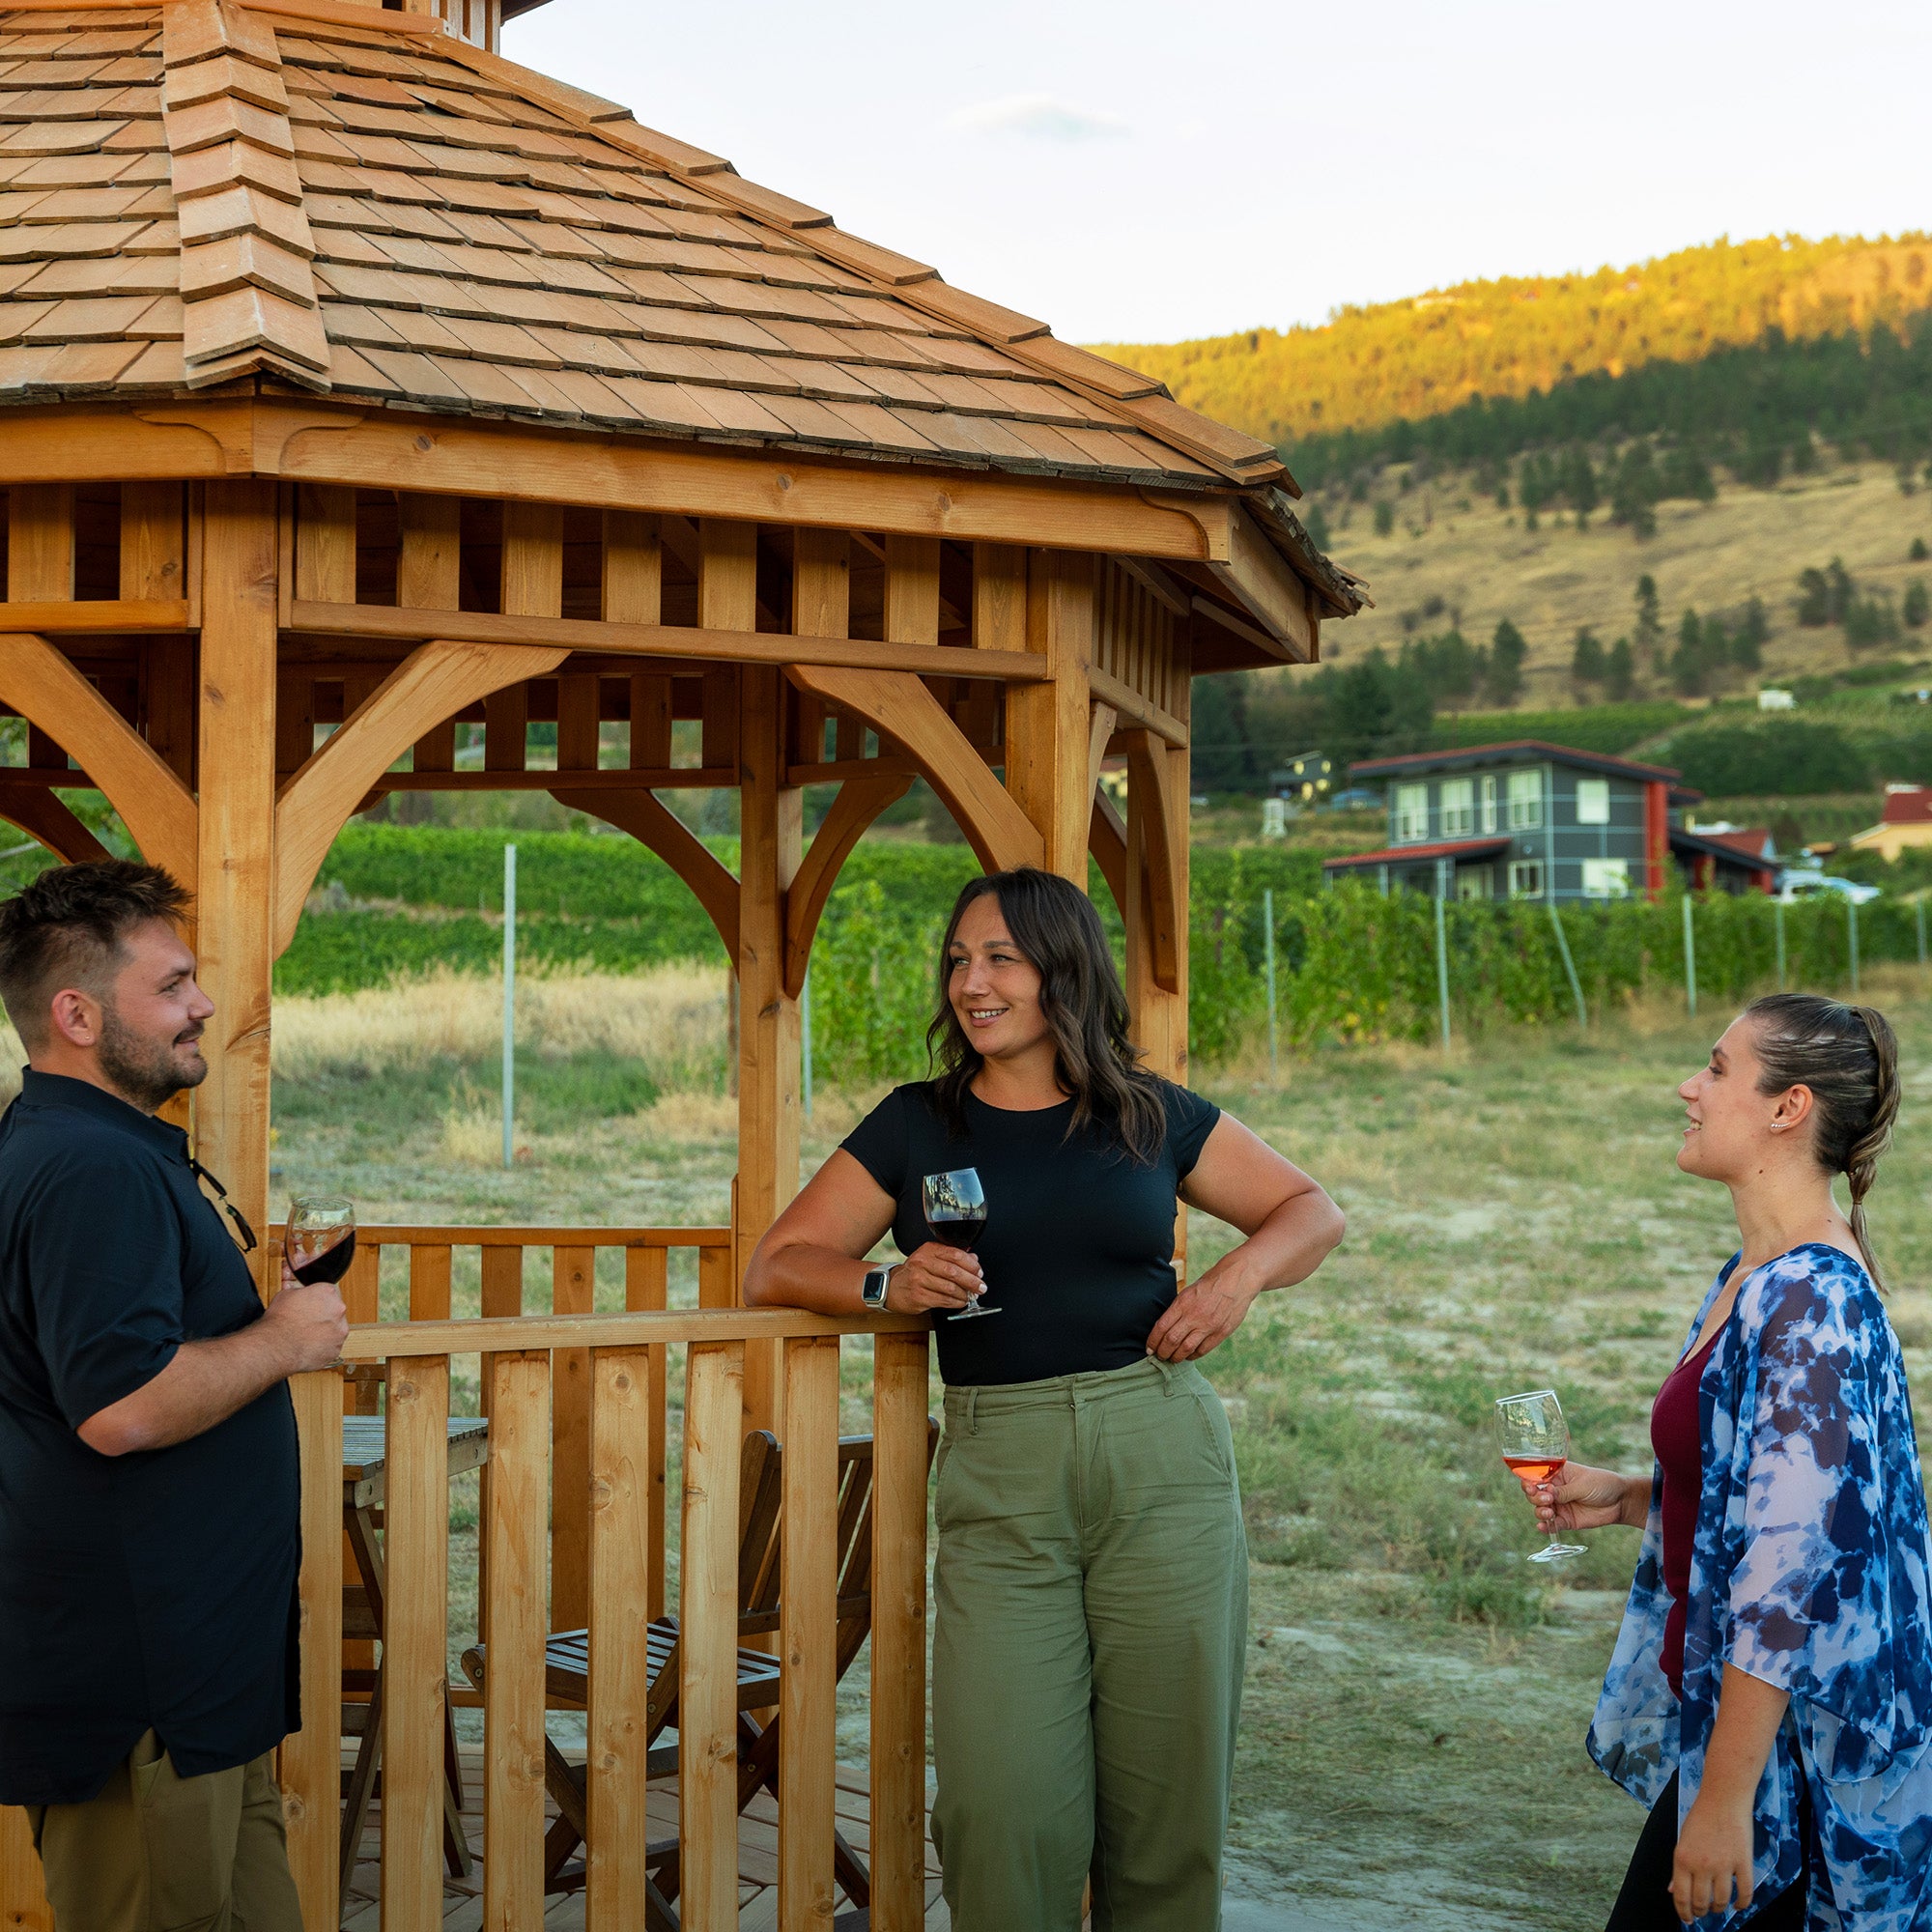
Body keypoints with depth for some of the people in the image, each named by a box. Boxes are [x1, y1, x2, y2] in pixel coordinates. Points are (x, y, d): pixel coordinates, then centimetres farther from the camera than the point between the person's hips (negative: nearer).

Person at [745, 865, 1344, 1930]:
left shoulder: (1150, 1115, 9)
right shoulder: (915, 1127, 8)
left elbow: (1313, 1211, 18)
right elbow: (776, 1266, 8)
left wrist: (1240, 1274, -2)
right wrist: (890, 1285, -10)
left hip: (1162, 1456, 1)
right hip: (999, 1482, 0)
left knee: (1167, 1800, 2)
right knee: (1004, 1811, -8)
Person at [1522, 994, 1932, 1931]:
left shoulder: (1810, 1301, -22)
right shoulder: (1753, 1280, 9)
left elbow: (1792, 1568, -26)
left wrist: (1724, 1797, -24)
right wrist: (1627, 1497, 6)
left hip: (1793, 1740, -9)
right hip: (1727, 1704, 9)